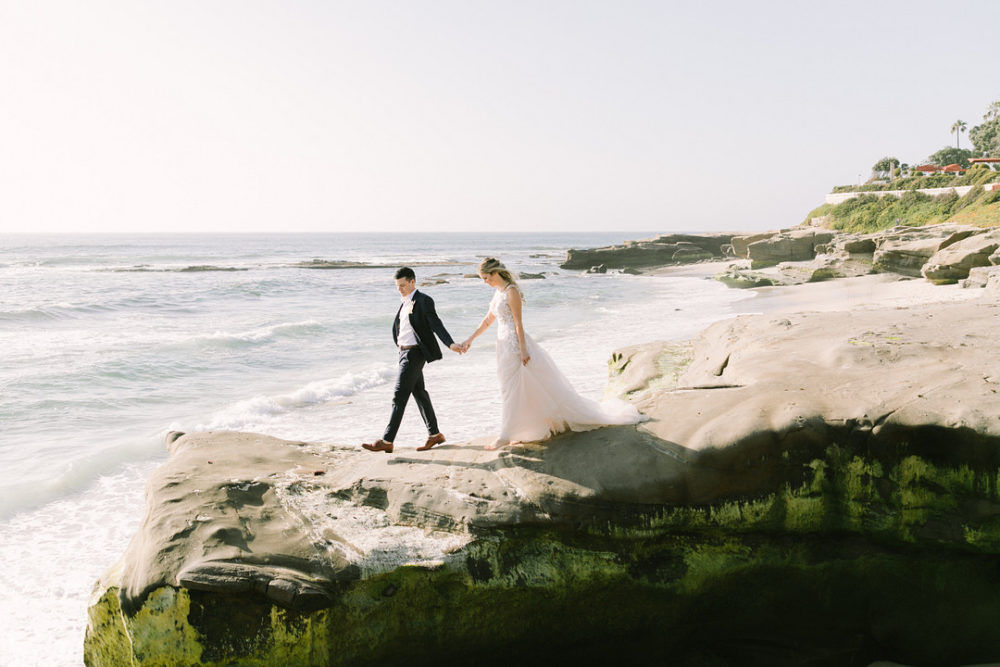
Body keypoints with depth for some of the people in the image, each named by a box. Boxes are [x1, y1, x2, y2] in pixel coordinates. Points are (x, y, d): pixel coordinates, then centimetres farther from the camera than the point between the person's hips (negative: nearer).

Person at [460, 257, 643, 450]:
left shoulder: (511, 292, -15)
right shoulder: (498, 292, 12)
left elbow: (518, 323, -17)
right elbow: (488, 320, 21)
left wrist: (523, 350, -18)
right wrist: (471, 338, 20)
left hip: (515, 345, -9)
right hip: (504, 345, 9)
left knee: (510, 390, -4)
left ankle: (505, 436, 0)